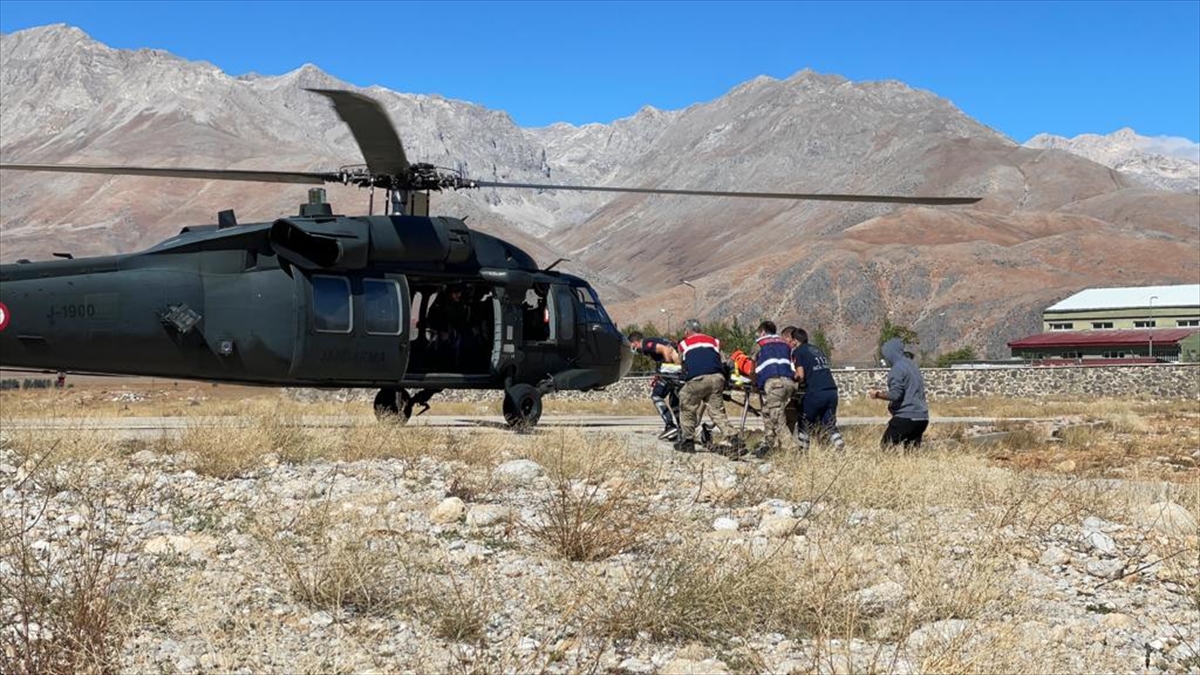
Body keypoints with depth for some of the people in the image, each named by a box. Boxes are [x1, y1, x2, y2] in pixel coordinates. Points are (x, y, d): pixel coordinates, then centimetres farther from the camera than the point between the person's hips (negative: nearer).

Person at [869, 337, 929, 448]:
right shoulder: (912, 365, 18)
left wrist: (877, 395, -2)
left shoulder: (897, 369, -10)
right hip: (922, 418, 9)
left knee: (886, 445, -6)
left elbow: (895, 394, -18)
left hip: (906, 417, -9)